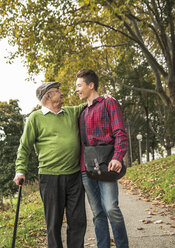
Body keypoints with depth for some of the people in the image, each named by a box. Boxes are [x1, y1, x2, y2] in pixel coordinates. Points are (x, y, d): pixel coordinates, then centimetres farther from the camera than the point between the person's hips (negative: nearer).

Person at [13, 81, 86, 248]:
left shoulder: (72, 112, 13)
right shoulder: (36, 118, 2)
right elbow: (24, 147, 3)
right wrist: (20, 170, -4)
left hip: (75, 176, 4)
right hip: (50, 177, -4)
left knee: (78, 221, 8)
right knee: (54, 223, 5)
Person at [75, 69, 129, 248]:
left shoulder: (109, 103, 4)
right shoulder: (83, 112, 23)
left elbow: (120, 133, -7)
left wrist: (117, 157, -22)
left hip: (105, 166, -6)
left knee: (111, 208, -15)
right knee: (98, 213, 6)